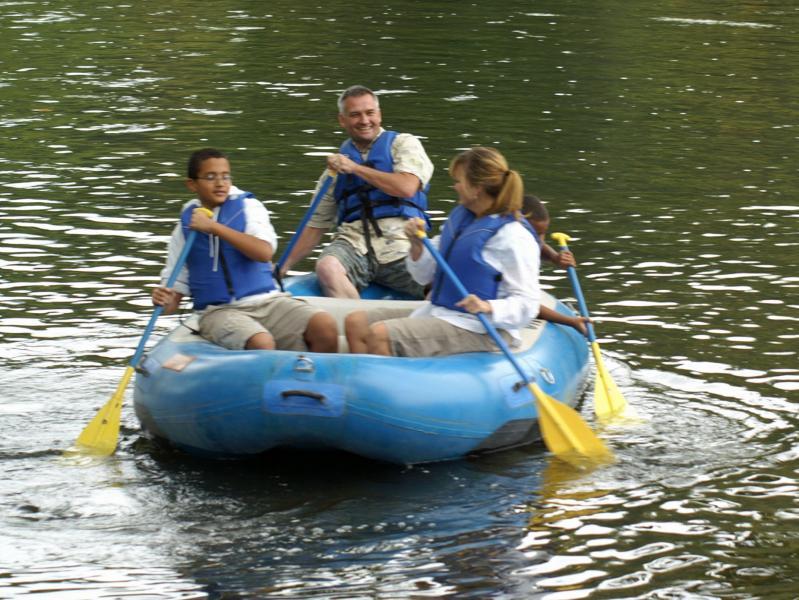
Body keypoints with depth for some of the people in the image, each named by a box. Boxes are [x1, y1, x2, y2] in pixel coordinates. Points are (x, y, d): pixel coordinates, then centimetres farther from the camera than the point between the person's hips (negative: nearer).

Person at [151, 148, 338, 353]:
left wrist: (214, 227, -15)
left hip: (267, 302, 1)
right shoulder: (185, 227, 11)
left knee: (326, 326, -24)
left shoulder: (247, 207, 7)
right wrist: (164, 301, -10)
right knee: (261, 343, -35)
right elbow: (176, 287, 14)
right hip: (219, 311, -1)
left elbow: (265, 252, -12)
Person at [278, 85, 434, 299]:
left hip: (399, 243, -2)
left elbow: (407, 188, -6)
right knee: (326, 267, -35)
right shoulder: (338, 163, 25)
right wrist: (284, 267, 18)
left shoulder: (403, 144, 14)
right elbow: (316, 225, 26)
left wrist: (355, 168, -1)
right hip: (353, 240, 3)